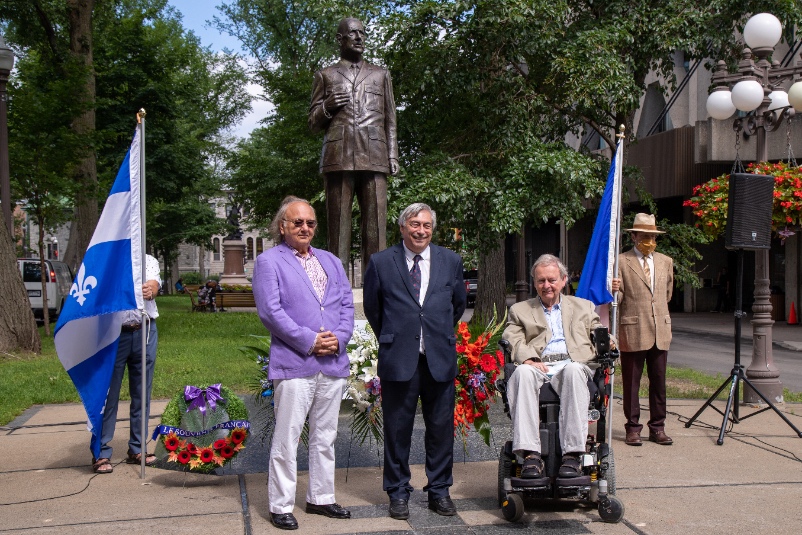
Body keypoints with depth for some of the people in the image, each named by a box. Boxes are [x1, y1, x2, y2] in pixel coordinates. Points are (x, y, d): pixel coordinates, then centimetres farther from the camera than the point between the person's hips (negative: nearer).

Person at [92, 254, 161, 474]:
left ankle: (137, 449, 19)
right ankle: (101, 453, 6)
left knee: (142, 394, 9)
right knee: (107, 394, -2)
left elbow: (154, 284, -8)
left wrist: (150, 289, -34)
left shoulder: (149, 260, 11)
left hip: (145, 331, 3)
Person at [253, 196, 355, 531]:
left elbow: (347, 304, 12)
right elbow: (270, 311, -11)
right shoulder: (269, 262, -1)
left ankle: (321, 498, 25)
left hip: (333, 363, 6)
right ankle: (280, 506, 8)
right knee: (286, 438, -2)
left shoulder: (331, 261, 17)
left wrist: (339, 338, -6)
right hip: (294, 363, -6)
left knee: (325, 437, 13)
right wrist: (310, 341, -14)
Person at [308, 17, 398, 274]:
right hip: (338, 157, -1)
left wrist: (393, 156, 8)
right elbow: (313, 123, 19)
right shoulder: (325, 75, 20)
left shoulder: (381, 75, 25)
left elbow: (390, 121, 21)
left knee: (376, 225, -7)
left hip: (374, 158, 1)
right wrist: (327, 107, -3)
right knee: (338, 225, -6)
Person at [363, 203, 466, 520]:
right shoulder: (381, 263, 0)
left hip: (440, 359, 2)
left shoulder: (451, 262, 7)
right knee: (398, 429, 6)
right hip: (398, 359, -2)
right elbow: (372, 308, 11)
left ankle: (439, 491, 23)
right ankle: (398, 493, 20)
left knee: (441, 427, 8)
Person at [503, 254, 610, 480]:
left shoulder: (583, 306, 29)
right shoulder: (520, 310, 26)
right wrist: (528, 359, -13)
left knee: (574, 371, -38)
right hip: (536, 367, 0)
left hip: (571, 364, 0)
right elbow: (511, 340, 9)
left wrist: (607, 342, -7)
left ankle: (573, 454, -40)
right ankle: (530, 454, -42)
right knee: (522, 373, -37)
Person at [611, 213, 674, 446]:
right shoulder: (621, 262, -1)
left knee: (659, 381, 8)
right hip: (633, 331, -4)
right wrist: (614, 289, -24)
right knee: (631, 382, 2)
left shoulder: (666, 262, 14)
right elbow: (617, 299, -4)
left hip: (660, 331, 4)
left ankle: (657, 427, 17)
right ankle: (633, 428, 11)